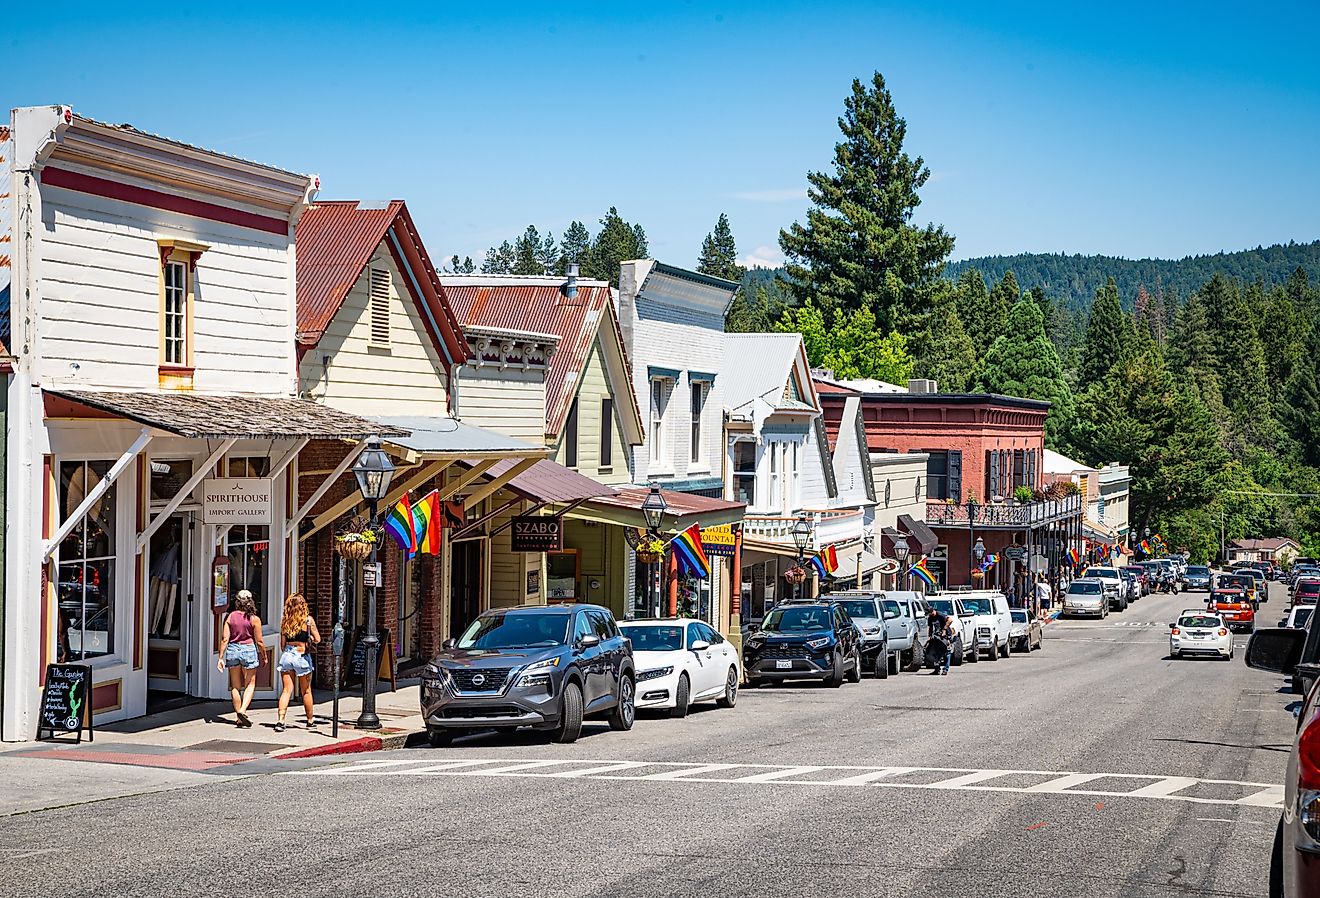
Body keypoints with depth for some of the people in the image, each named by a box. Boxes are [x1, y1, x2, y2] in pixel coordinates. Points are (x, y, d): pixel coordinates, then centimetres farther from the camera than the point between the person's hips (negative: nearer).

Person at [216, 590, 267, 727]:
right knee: (250, 684, 7)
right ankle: (242, 711, -13)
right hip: (249, 649, -3)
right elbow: (259, 641, -4)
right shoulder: (254, 619, -7)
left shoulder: (229, 617, -1)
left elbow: (224, 639, -4)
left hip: (232, 650, 3)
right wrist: (263, 657, 9)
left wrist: (221, 657, 0)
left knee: (235, 686, 12)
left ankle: (238, 716, 16)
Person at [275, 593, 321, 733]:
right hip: (302, 657, -2)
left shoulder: (285, 621, 3)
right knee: (306, 691, 12)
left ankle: (280, 720, -13)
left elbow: (283, 643, 5)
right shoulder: (308, 620, -7)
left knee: (286, 690, 2)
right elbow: (317, 639, -5)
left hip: (286, 656, 2)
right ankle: (310, 721, 24)